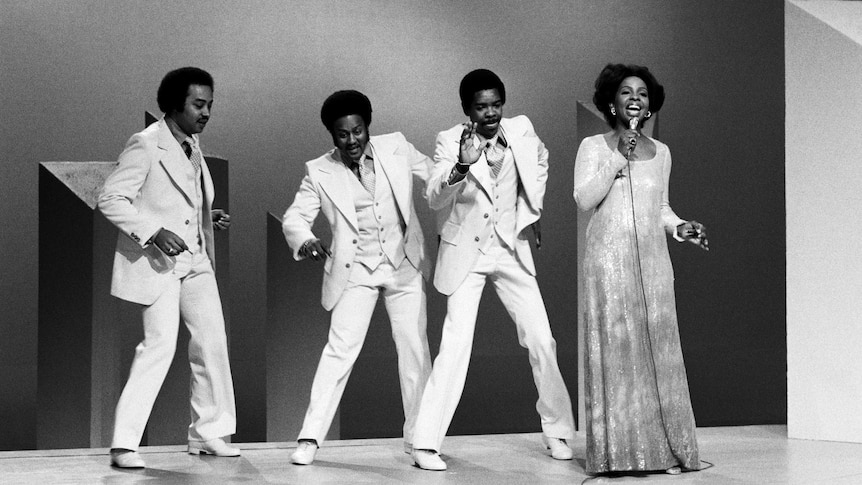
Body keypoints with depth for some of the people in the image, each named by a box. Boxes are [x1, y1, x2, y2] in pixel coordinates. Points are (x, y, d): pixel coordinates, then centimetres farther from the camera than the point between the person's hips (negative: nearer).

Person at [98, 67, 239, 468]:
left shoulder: (191, 146, 13)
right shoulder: (145, 145, -13)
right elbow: (111, 199, -16)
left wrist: (209, 217, 8)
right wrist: (154, 233, -25)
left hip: (195, 259, 8)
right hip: (157, 260, -8)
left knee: (212, 341, 5)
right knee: (160, 344, -16)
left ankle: (207, 433, 18)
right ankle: (124, 443, -10)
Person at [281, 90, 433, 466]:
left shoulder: (396, 147, 0)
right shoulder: (320, 172, -5)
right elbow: (294, 217, -9)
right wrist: (306, 241, -30)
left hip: (404, 266, 2)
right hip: (356, 270, -2)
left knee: (415, 350, 1)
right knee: (341, 347, -13)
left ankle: (418, 438, 13)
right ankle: (310, 438, -8)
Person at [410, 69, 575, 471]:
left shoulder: (521, 130, -2)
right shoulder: (450, 142, -13)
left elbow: (540, 159, 21)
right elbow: (435, 199, -26)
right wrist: (462, 165, -42)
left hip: (511, 250, 4)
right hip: (466, 254, -4)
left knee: (542, 341, 3)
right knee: (456, 345, -13)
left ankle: (557, 431, 20)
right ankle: (426, 443, -8)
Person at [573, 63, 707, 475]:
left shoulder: (660, 152, 15)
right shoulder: (593, 147, 3)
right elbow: (584, 200, -8)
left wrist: (680, 228, 3)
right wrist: (619, 160, -12)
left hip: (652, 261, 4)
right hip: (609, 259, -3)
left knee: (657, 347, 0)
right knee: (615, 347, -6)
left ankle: (663, 448, 4)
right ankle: (618, 450, -2)